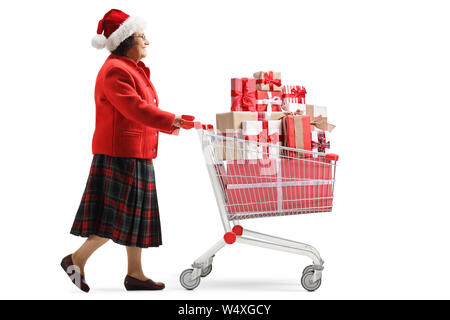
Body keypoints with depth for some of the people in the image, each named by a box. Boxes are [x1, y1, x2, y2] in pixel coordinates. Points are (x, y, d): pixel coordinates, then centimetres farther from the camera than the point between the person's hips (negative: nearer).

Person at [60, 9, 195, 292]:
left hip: (137, 154, 10)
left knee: (136, 214, 10)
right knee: (118, 216, -8)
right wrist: (174, 120, -24)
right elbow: (136, 109, -23)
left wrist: (169, 124, 12)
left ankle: (135, 274, 16)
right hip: (120, 154, -10)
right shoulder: (115, 71, -14)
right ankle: (76, 260, 6)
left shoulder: (134, 70, 19)